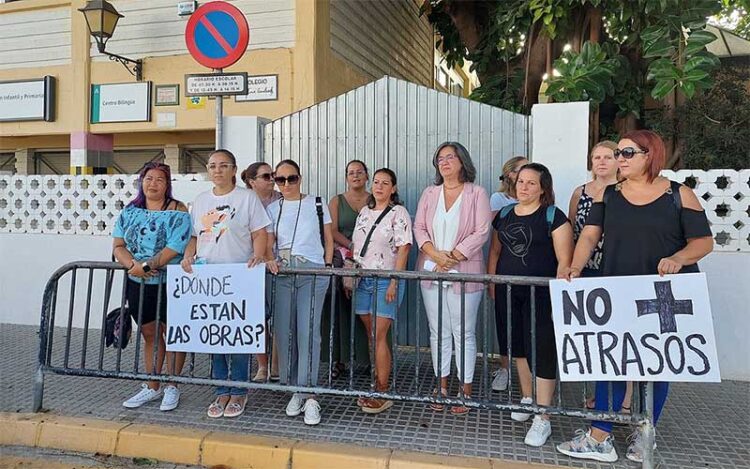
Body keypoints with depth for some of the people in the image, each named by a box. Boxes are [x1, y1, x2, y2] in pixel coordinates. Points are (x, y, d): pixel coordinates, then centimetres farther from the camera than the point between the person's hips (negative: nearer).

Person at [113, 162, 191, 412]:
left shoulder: (177, 212, -9)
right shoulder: (130, 211, 8)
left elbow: (174, 248, -19)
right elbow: (118, 246, 3)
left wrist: (146, 265, -21)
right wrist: (133, 265, -15)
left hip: (169, 283, -5)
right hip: (138, 283, 5)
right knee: (149, 334, 15)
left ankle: (172, 387, 20)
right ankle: (152, 387, 27)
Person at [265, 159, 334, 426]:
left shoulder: (317, 204, 9)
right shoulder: (273, 209, 14)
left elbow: (328, 240, 11)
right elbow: (268, 243, 11)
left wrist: (328, 267, 1)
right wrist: (269, 260, -10)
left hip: (313, 272, -3)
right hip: (283, 273, 3)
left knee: (308, 331, -10)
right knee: (284, 331, 1)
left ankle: (310, 396, -5)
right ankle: (296, 391, 15)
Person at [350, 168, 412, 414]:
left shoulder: (398, 213, -4)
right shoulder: (364, 211, 15)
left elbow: (403, 249, -10)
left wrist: (394, 282, -16)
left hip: (386, 280, -6)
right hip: (363, 280, 6)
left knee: (379, 336, -8)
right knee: (371, 335, 9)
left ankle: (383, 393, 1)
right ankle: (376, 384, 19)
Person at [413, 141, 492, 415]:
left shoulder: (476, 194, 0)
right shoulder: (429, 194, 12)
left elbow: (481, 232, -8)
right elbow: (419, 228, 6)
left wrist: (453, 257, -13)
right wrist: (436, 255, -10)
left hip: (464, 273, -4)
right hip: (431, 271, 4)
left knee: (464, 332, 2)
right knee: (438, 331, 10)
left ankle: (466, 390, 14)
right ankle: (442, 386, 22)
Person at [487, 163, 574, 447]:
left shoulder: (553, 216, -6)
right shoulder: (504, 214, 10)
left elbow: (565, 260, -9)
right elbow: (495, 250, 18)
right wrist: (492, 283, 12)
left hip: (542, 293, -5)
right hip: (508, 292, 6)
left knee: (542, 351, -3)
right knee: (518, 346, 15)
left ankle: (542, 419, 6)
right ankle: (527, 398, 35)